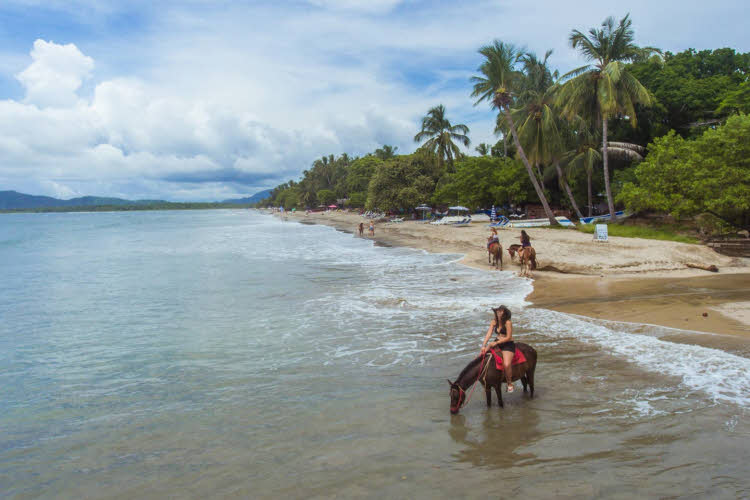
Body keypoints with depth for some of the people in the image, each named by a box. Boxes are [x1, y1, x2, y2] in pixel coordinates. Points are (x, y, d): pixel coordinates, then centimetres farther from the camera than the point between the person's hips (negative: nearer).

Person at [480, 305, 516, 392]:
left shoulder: (508, 323, -16)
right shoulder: (494, 322, 1)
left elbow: (508, 337, -16)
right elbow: (488, 334, -5)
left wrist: (496, 343, -20)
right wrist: (484, 345, -17)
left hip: (508, 345, -6)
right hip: (497, 343, 7)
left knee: (506, 364, -27)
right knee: (482, 354, -10)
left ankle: (510, 383, -1)